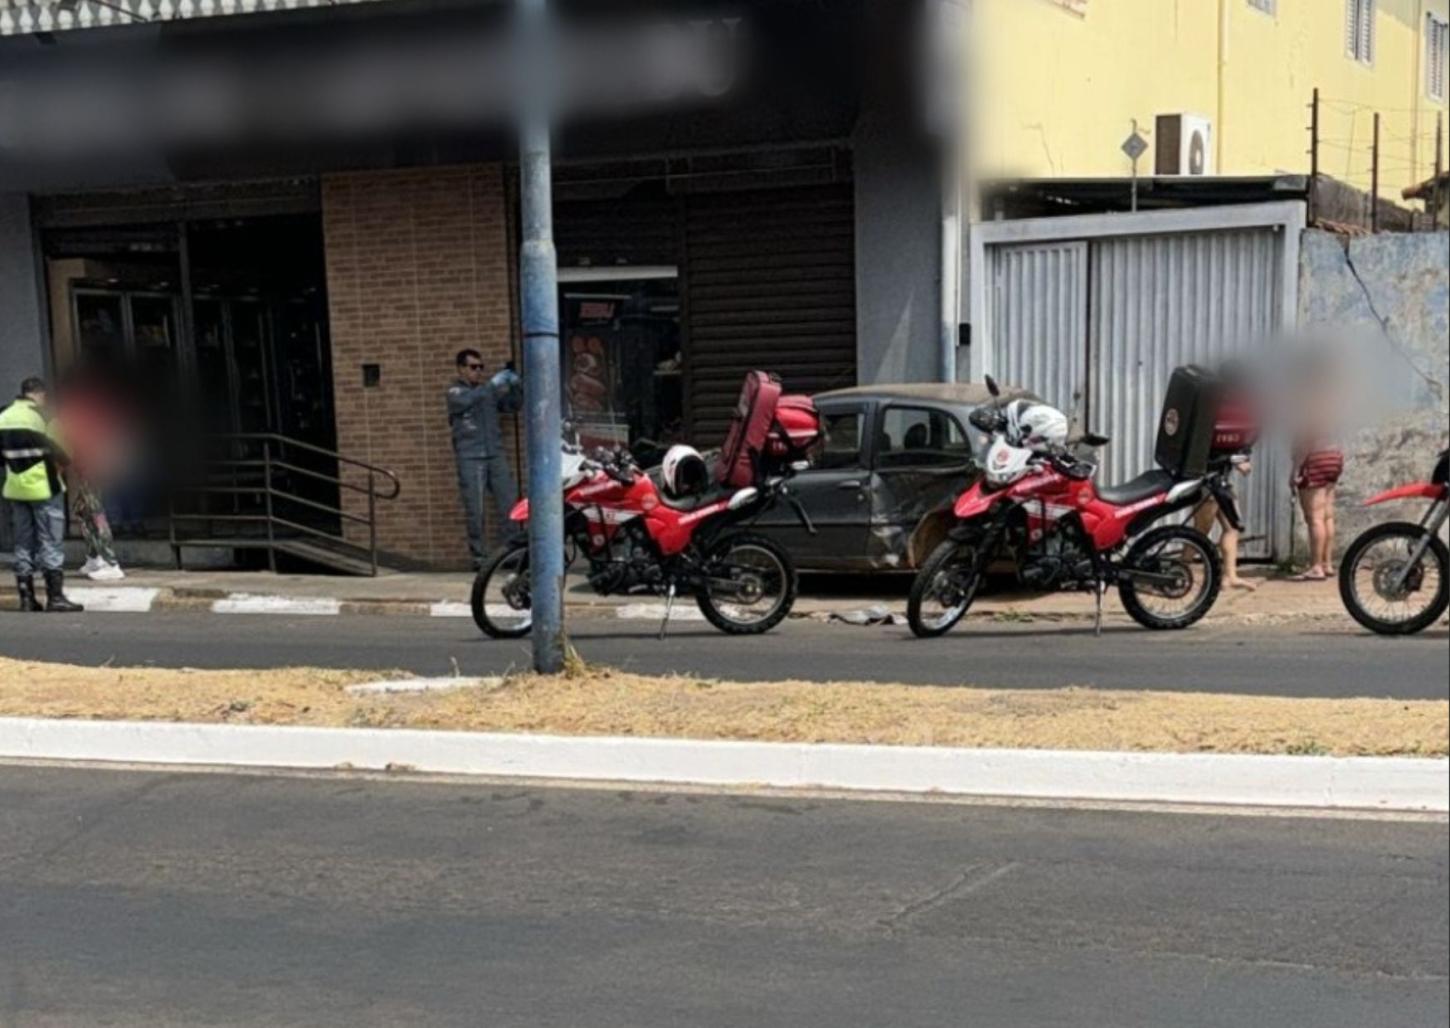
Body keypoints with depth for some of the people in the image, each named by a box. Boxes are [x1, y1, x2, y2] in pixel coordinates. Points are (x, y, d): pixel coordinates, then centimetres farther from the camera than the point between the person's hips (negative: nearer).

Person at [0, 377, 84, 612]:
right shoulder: (37, 417, -12)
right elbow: (56, 451, -14)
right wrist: (64, 461, 4)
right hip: (43, 488, -6)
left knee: (23, 544, 11)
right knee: (51, 544, -1)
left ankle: (27, 598, 11)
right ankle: (55, 597, -3)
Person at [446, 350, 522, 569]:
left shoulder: (491, 390, 16)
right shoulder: (455, 392, 1)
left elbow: (512, 405, 16)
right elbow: (467, 400, -20)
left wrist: (513, 386, -4)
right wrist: (492, 384, -28)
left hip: (496, 455, 4)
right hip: (470, 458, -4)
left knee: (510, 504, -2)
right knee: (475, 511, -3)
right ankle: (479, 556, 2)